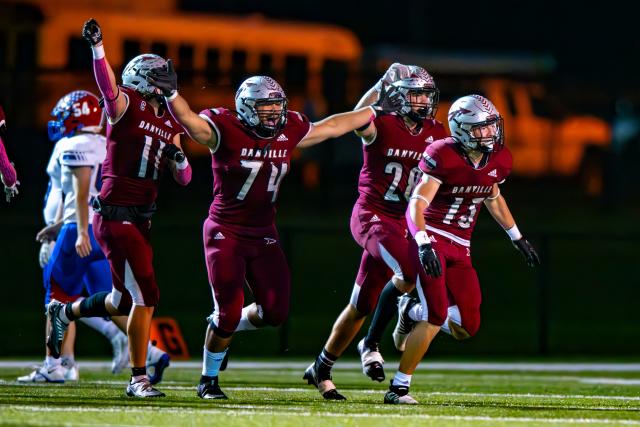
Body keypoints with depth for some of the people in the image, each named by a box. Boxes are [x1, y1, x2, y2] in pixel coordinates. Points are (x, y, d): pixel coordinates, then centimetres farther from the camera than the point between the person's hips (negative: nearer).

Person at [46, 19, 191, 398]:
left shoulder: (170, 125, 15)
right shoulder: (127, 104, -5)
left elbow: (184, 179, 17)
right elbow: (108, 86, -28)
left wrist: (179, 159, -5)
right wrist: (97, 46, -43)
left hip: (141, 217, 8)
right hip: (116, 213, -8)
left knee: (125, 300, 14)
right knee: (145, 295, -10)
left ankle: (64, 313, 41)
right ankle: (139, 378, -1)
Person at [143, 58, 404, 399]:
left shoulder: (288, 131, 2)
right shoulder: (226, 131, -15)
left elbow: (329, 127, 17)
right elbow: (189, 121, -32)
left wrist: (375, 111, 23)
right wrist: (171, 93, -51)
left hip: (263, 235, 6)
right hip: (226, 233, -6)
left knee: (274, 311, 1)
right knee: (229, 312, -6)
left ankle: (221, 328, 30)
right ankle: (208, 379, 15)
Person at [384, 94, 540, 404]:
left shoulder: (498, 160, 3)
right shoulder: (443, 156, -18)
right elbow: (417, 205, -24)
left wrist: (518, 238, 27)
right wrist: (424, 245, -38)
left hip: (460, 249, 7)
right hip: (432, 239, -7)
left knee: (467, 327, 1)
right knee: (437, 316, -19)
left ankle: (413, 313, 29)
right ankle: (398, 388, -11)